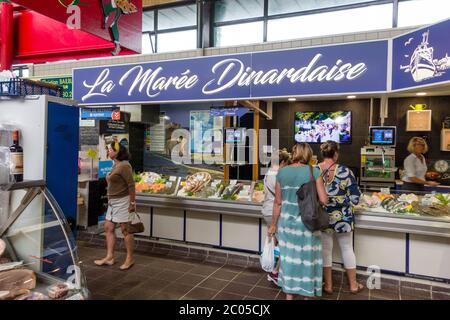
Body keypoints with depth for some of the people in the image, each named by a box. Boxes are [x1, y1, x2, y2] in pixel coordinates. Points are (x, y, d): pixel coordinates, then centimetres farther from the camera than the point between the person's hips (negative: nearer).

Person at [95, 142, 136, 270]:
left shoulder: (124, 166, -16)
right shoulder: (115, 165, 13)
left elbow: (131, 185, -19)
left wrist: (132, 202, -20)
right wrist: (110, 200, 17)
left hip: (122, 201, -10)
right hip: (113, 202, 10)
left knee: (125, 229, -2)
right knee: (108, 228, 10)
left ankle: (130, 259, 9)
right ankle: (109, 257, 18)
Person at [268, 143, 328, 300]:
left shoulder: (282, 172, 0)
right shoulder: (314, 172, -8)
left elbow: (278, 202, 2)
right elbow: (323, 200, -10)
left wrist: (274, 225, 11)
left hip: (287, 220, 3)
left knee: (290, 257, 14)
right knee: (306, 259, 12)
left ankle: (289, 296, 27)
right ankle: (307, 294, 27)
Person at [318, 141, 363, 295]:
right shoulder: (345, 171, -14)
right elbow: (355, 197, -9)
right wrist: (343, 199, 11)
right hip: (342, 217, -1)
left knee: (325, 249, 13)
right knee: (347, 248, 16)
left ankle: (328, 285, 24)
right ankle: (353, 284, 30)